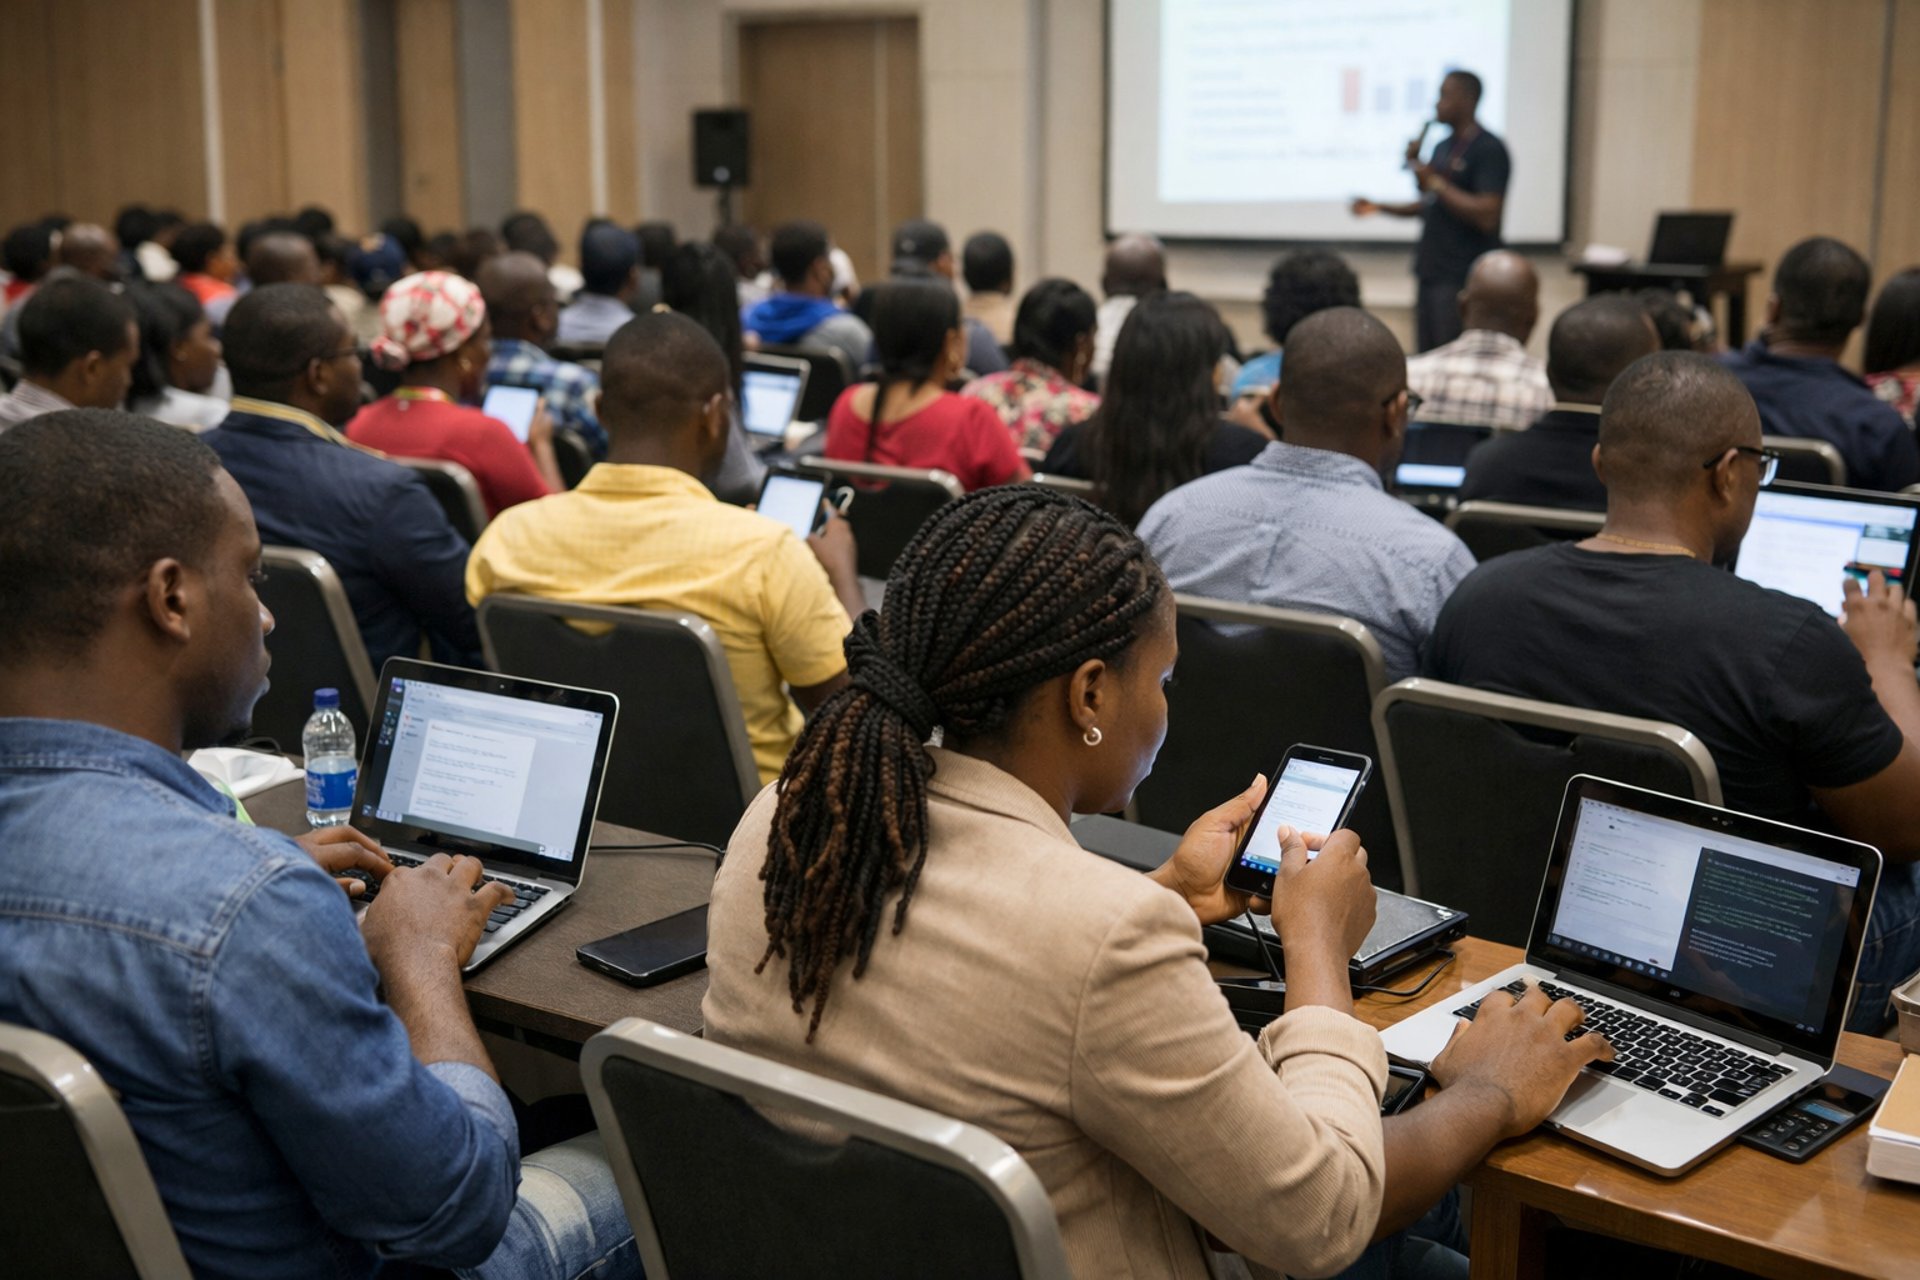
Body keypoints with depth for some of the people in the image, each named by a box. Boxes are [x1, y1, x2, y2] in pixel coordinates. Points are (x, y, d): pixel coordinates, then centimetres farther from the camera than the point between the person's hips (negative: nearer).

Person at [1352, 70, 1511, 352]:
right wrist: (1379, 207, 14)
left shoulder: (1489, 150, -10)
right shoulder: (1444, 146, 16)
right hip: (1431, 273, 8)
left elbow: (1487, 216, -20)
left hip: (1463, 279, -8)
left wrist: (1435, 182, -16)